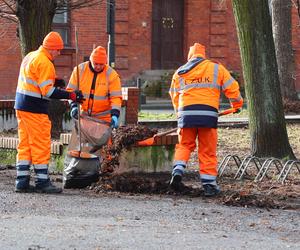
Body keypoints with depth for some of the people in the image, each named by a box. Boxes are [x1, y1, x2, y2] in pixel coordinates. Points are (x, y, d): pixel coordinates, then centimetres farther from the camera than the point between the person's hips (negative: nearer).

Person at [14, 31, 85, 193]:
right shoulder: (44, 63, -16)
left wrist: (52, 80, 12)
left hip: (22, 107, 9)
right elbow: (47, 91, -20)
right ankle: (42, 182, 0)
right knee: (41, 145, -3)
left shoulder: (30, 57, 15)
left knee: (25, 144, 11)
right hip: (35, 109, -9)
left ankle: (22, 181, 11)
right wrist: (71, 95, -18)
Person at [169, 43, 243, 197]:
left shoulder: (179, 73, 14)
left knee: (184, 145, 16)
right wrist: (237, 104, 25)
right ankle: (209, 184, 4)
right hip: (208, 114, -2)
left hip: (186, 114, 2)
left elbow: (174, 96, 15)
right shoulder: (216, 68, 8)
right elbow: (232, 87, 10)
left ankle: (178, 171, -6)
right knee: (208, 151, 4)